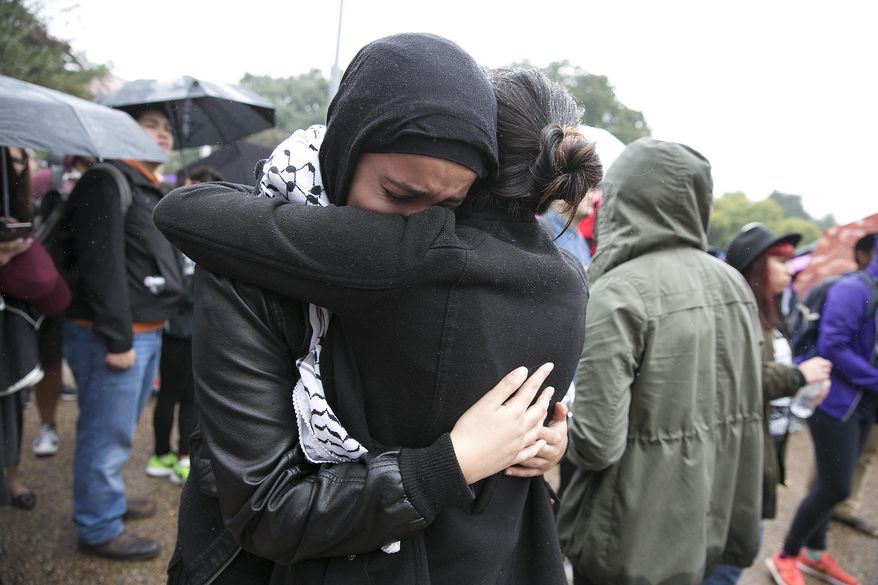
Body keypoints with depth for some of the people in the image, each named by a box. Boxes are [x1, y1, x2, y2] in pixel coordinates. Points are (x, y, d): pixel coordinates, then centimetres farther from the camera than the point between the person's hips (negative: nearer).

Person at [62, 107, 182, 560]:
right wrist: (117, 339, -23)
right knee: (106, 434, 0)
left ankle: (110, 498, 38)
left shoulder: (150, 189, 19)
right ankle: (99, 529, 13)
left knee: (120, 428, 22)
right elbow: (101, 265, -21)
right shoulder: (107, 182, -12)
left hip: (148, 331, 10)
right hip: (112, 336, -10)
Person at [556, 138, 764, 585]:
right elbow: (748, 419, 6)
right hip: (708, 533, 6)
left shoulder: (616, 295, -22)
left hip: (632, 548, -6)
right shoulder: (734, 284, -1)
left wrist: (560, 425, -4)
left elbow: (597, 444, -24)